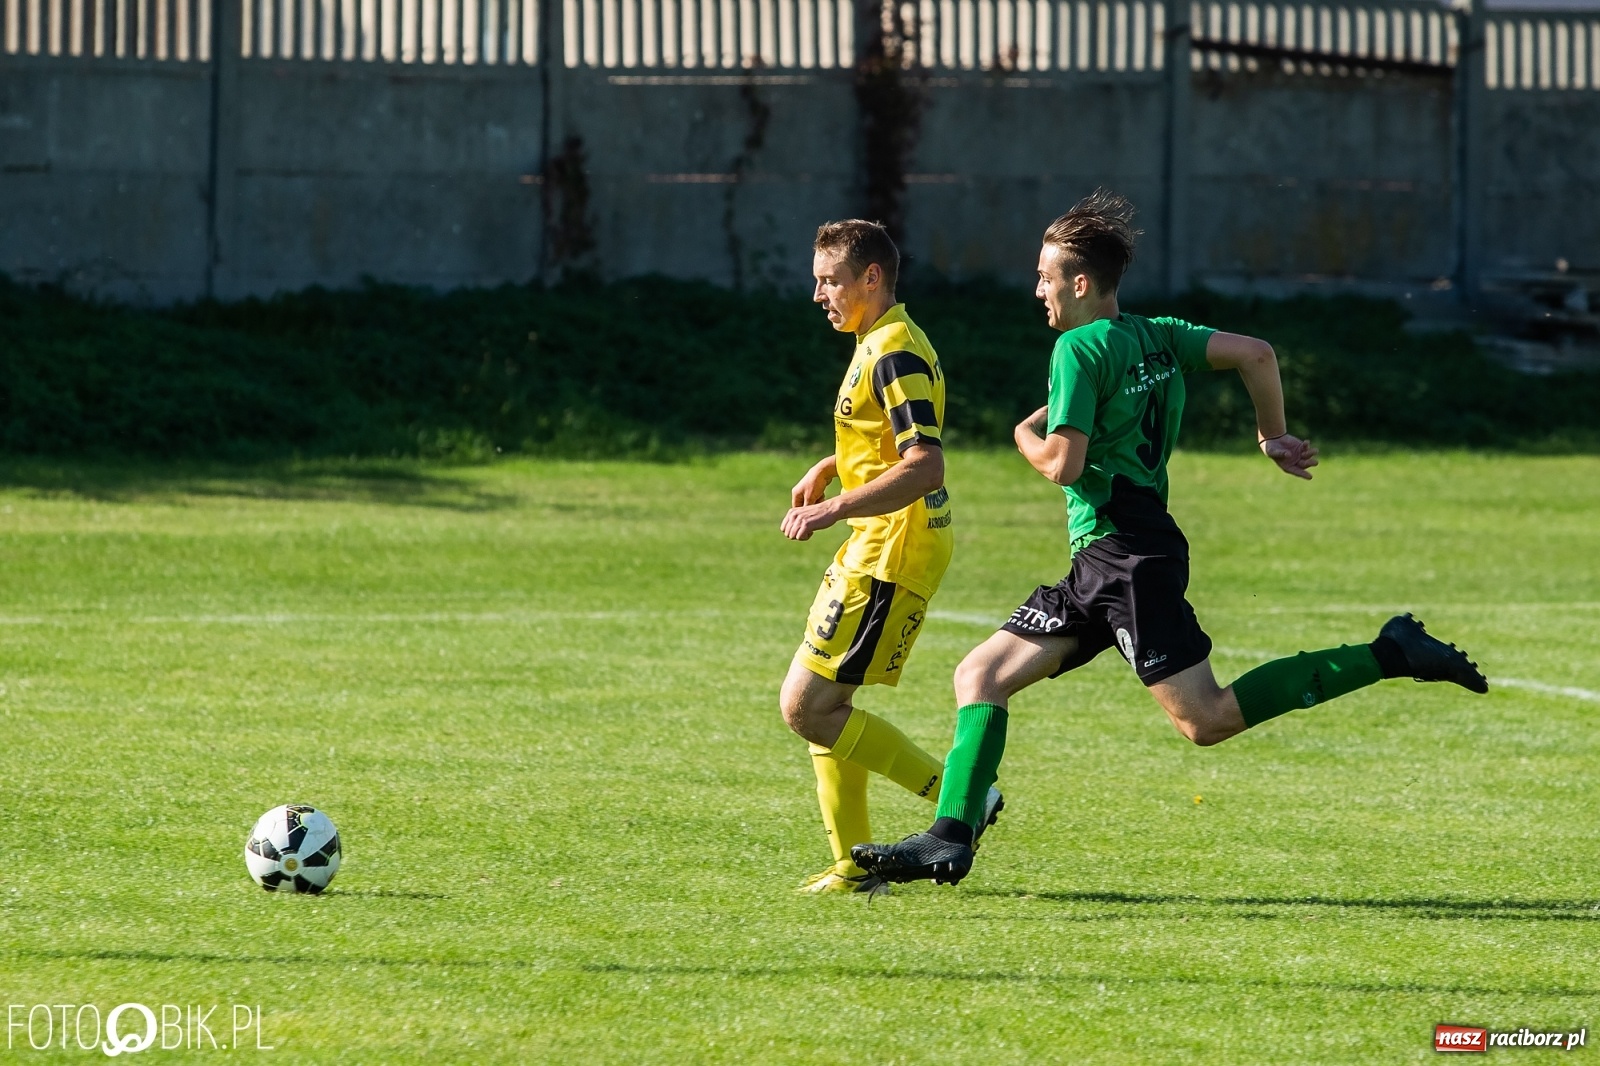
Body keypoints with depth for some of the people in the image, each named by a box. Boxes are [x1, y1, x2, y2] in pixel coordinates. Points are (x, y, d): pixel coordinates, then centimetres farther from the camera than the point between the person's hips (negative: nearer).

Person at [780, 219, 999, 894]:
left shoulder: (895, 353, -16)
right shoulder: (877, 345, 16)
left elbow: (925, 465, -26)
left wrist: (835, 509, -29)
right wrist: (828, 468, 23)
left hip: (893, 557, -11)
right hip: (874, 550, 11)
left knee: (808, 707, -11)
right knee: (820, 706, 11)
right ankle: (854, 865, 13)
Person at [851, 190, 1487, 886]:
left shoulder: (1079, 348, -11)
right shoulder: (1158, 337, 13)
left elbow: (1062, 464, -18)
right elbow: (1256, 354, 6)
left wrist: (1028, 434, 3)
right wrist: (1273, 438, 16)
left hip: (1125, 556, -10)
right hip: (1101, 565, 10)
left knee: (1206, 720, -13)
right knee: (980, 674, 8)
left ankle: (1390, 657, -12)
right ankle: (950, 838, -2)